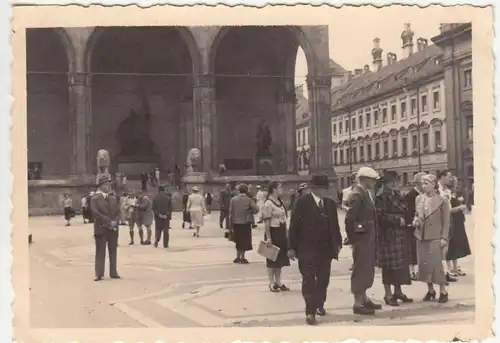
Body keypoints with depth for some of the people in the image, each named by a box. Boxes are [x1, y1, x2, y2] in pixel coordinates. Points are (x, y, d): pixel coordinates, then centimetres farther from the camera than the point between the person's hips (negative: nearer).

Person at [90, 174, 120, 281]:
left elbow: (118, 212, 9)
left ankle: (113, 272, 14)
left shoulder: (113, 198, 13)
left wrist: (115, 222, -10)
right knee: (100, 252, -2)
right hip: (101, 228, -5)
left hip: (113, 228, 5)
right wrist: (108, 222, -17)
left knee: (113, 251, 8)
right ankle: (99, 274, 1)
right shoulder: (95, 198, -4)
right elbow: (96, 213, -14)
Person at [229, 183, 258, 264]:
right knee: (244, 241, 6)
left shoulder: (233, 199, -2)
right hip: (245, 223, -3)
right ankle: (242, 258, 7)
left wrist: (230, 225, 3)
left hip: (236, 223, 3)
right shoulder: (249, 200, -7)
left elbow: (231, 213, -2)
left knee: (238, 240, 16)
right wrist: (249, 212, 8)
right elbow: (256, 210, -14)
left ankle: (238, 257, 19)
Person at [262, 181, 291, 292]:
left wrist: (285, 233, 16)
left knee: (281, 258, 13)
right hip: (273, 233, -8)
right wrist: (268, 238, -20)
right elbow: (266, 222, -18)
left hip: (282, 233, 8)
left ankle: (278, 282, 22)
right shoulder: (268, 204, -16)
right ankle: (272, 283, 12)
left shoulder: (280, 202, 10)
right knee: (272, 259, 2)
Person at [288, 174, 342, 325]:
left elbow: (335, 225, 14)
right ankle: (310, 312, -4)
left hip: (325, 249, 5)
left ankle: (319, 305, 31)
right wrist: (292, 247, -9)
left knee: (323, 280, 13)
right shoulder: (302, 202, -8)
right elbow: (294, 225, -7)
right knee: (309, 280, -6)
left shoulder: (330, 203, 9)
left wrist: (338, 243, 8)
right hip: (307, 249, -5)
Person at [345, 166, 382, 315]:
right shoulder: (357, 195, -17)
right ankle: (358, 303, 6)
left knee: (368, 268, 17)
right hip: (361, 238, -9)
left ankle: (364, 299, 29)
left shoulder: (367, 193, 11)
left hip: (369, 238, 9)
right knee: (360, 269, -2)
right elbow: (349, 219, -21)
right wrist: (353, 239, -17)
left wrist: (373, 235, 12)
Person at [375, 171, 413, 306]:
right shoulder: (381, 196, -11)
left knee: (401, 263, 12)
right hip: (388, 235, -8)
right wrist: (397, 219, -18)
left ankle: (398, 291, 23)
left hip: (400, 234, 8)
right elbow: (381, 215, -19)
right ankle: (388, 294, 8)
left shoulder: (396, 194, 13)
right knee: (389, 265, -1)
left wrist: (404, 220, 5)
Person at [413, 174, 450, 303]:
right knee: (424, 264, 7)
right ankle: (430, 290, 20)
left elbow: (446, 221, -6)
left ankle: (443, 291, 6)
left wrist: (444, 238, -11)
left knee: (436, 264, -6)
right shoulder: (419, 199, 6)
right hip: (421, 236, 5)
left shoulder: (442, 200, -7)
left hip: (435, 237, -5)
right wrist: (415, 220, -5)